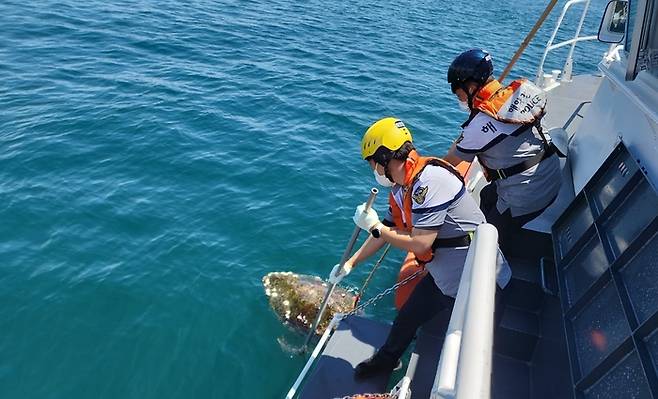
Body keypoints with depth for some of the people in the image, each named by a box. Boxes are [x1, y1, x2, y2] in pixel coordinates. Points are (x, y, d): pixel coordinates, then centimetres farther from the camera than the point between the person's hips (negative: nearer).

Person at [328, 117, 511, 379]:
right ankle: (385, 361, 46)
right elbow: (386, 232, 12)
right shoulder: (401, 189, 1)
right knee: (406, 318, 22)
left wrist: (373, 227, -16)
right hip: (442, 276, 10)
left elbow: (419, 244, -29)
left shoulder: (429, 181, -28)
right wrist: (350, 263, 18)